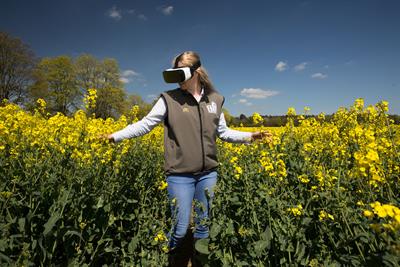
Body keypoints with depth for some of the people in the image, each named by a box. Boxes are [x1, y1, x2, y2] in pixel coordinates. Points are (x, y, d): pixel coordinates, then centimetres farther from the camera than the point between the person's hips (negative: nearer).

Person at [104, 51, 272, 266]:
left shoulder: (215, 100, 5)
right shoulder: (169, 99, -4)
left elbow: (223, 132, 12)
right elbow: (145, 124, -2)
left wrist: (249, 136, 4)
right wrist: (115, 136, -8)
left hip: (208, 173, 3)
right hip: (180, 175, -3)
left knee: (205, 227, 17)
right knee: (180, 229, 7)